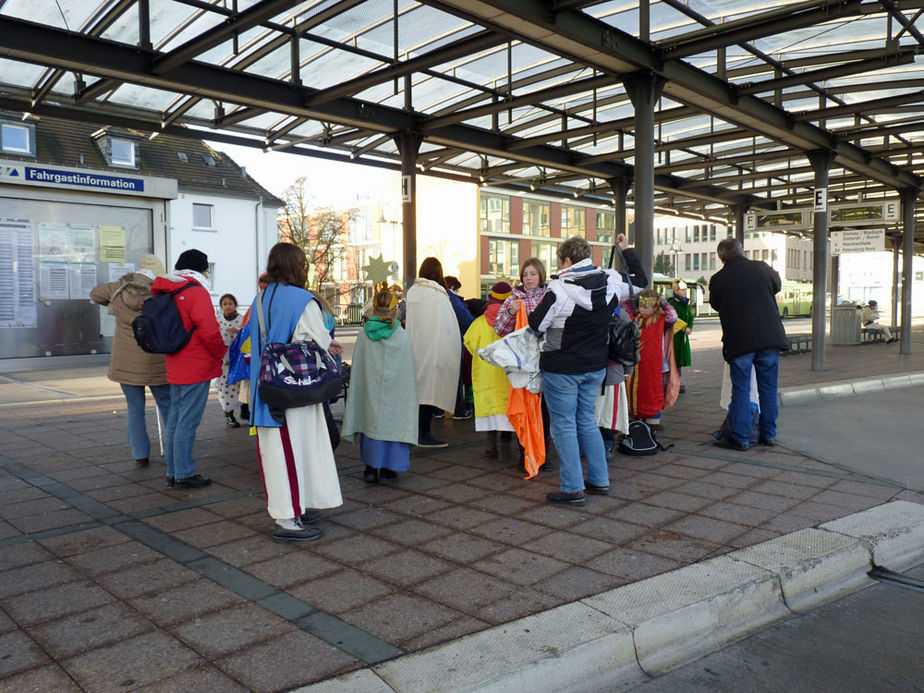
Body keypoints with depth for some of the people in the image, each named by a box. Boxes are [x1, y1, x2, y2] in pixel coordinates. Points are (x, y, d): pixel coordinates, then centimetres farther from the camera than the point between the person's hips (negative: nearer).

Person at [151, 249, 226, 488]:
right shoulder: (196, 292, -14)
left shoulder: (166, 293, 13)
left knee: (175, 419, 14)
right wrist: (221, 352, -6)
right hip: (197, 369, -9)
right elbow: (209, 330, -21)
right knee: (188, 421, -4)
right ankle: (184, 474, 1)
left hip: (175, 367, 9)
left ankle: (173, 472, 22)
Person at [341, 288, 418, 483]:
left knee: (372, 419, 10)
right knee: (392, 422, 6)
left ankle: (371, 468, 14)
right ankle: (388, 468, 10)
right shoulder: (401, 336, -9)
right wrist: (410, 392, 9)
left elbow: (357, 368, 1)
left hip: (370, 387, 2)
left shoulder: (364, 334, -5)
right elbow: (409, 371, -2)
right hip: (395, 388, -1)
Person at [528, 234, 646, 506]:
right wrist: (627, 250, 28)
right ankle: (600, 480, 24)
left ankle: (573, 489, 4)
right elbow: (640, 279, 18)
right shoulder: (610, 282, -1)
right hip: (595, 366, 7)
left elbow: (536, 324, -13)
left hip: (562, 369, -6)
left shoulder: (558, 289, -20)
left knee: (563, 425, 2)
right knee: (587, 420, 19)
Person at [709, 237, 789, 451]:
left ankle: (740, 438, 4)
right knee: (768, 389, 12)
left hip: (739, 341, -3)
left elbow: (716, 305, 13)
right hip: (770, 338, 3)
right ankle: (768, 435, 20)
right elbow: (776, 286, 24)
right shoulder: (762, 268, 3)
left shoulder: (718, 279, -4)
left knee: (741, 390, 3)